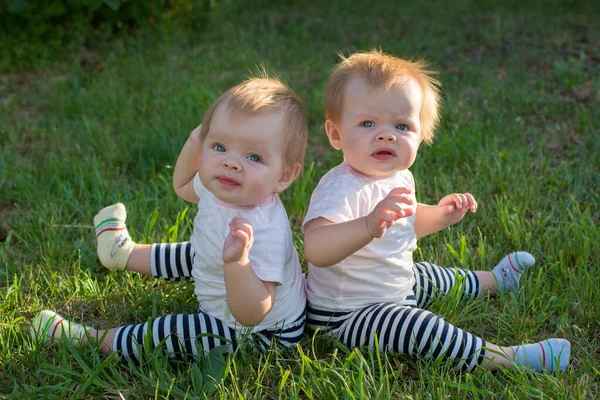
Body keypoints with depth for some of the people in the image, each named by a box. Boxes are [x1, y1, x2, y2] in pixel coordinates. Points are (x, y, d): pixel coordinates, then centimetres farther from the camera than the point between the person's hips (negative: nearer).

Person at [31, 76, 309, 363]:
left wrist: (237, 262, -60)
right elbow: (183, 187, 10)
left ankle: (93, 339, 14)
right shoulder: (219, 187, -16)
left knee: (170, 332, -13)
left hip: (259, 332, -9)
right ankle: (125, 253, 58)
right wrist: (194, 143, -6)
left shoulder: (265, 231, -42)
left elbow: (252, 313, -43)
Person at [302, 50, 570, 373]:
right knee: (418, 326, -29)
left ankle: (493, 280, 56)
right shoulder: (340, 188, -33)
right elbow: (315, 249, -51)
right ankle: (510, 358, -16)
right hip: (346, 315, -9)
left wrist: (440, 215, 1)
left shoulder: (398, 178, -3)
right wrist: (369, 226, -67)